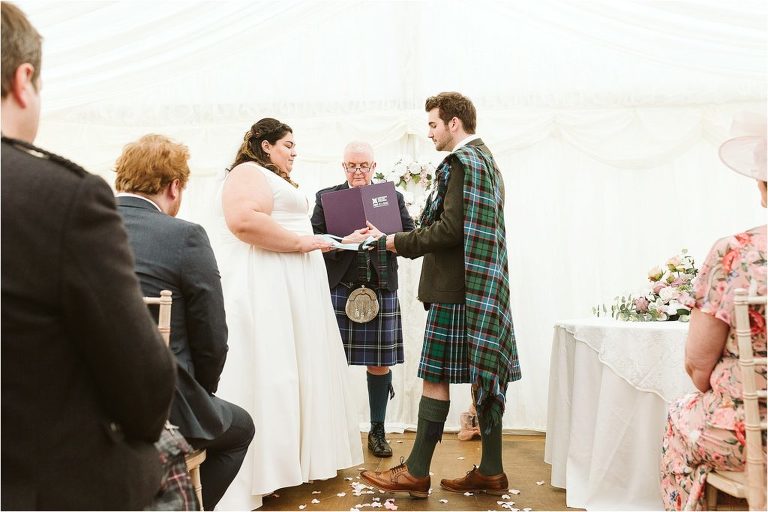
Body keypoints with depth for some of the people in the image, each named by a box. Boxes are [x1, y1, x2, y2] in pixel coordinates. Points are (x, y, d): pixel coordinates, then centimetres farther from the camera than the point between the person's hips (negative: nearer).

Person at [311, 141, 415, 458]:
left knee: (380, 363, 5)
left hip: (380, 289, 1)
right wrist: (345, 242, -17)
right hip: (338, 289, -1)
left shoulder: (393, 197, 12)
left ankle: (377, 431, 21)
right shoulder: (326, 197, 8)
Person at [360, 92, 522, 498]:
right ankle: (491, 472, 17)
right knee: (484, 376, 10)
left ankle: (416, 473, 4)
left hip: (456, 286, -10)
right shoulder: (486, 160, 20)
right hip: (484, 283, 10)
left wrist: (400, 243, -11)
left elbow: (451, 229, -20)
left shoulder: (462, 162, -11)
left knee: (435, 377, -4)